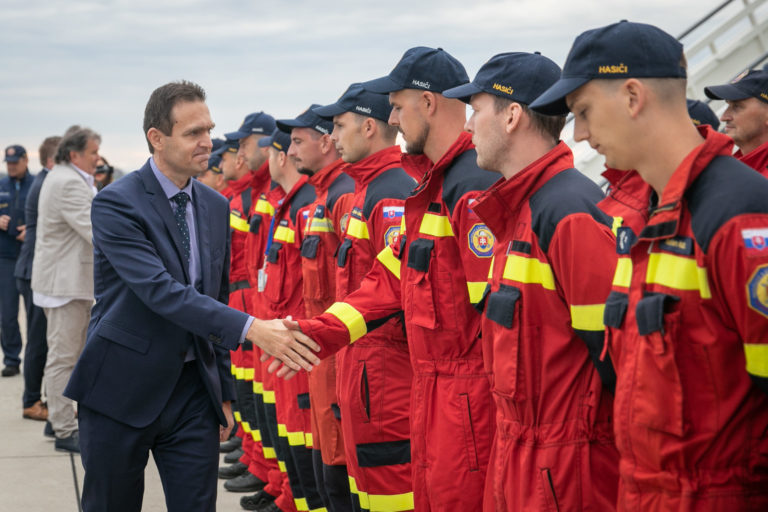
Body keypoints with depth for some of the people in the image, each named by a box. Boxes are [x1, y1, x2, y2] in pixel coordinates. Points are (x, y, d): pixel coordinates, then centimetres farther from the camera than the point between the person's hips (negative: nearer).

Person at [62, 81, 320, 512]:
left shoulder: (217, 206, 8)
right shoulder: (116, 204, -13)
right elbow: (162, 292, -25)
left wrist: (224, 391, 14)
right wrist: (251, 328, -34)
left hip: (193, 389, 5)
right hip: (121, 389, -5)